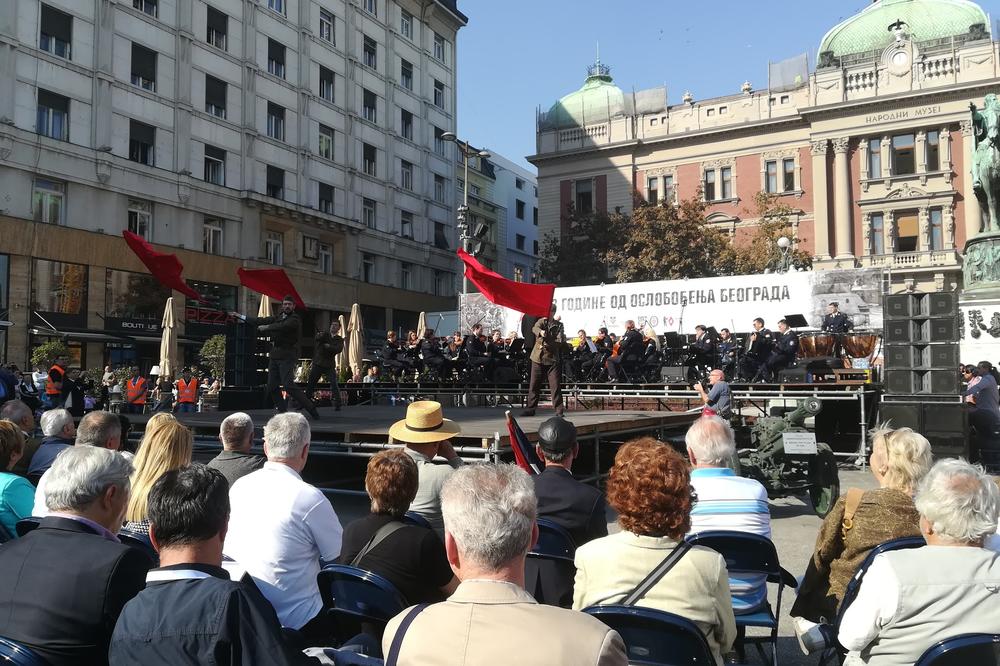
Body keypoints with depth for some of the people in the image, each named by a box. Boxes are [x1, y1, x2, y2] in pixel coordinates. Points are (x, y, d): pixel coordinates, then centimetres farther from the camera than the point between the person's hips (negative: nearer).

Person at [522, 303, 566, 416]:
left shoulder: (559, 325, 7)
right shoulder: (541, 321, 8)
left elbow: (560, 341, -5)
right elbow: (535, 328, -15)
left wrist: (549, 344, -25)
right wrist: (541, 332, -37)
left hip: (552, 358, -1)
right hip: (538, 357, 1)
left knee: (555, 385, -6)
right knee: (533, 384, 4)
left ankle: (558, 409, -1)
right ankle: (530, 408, 13)